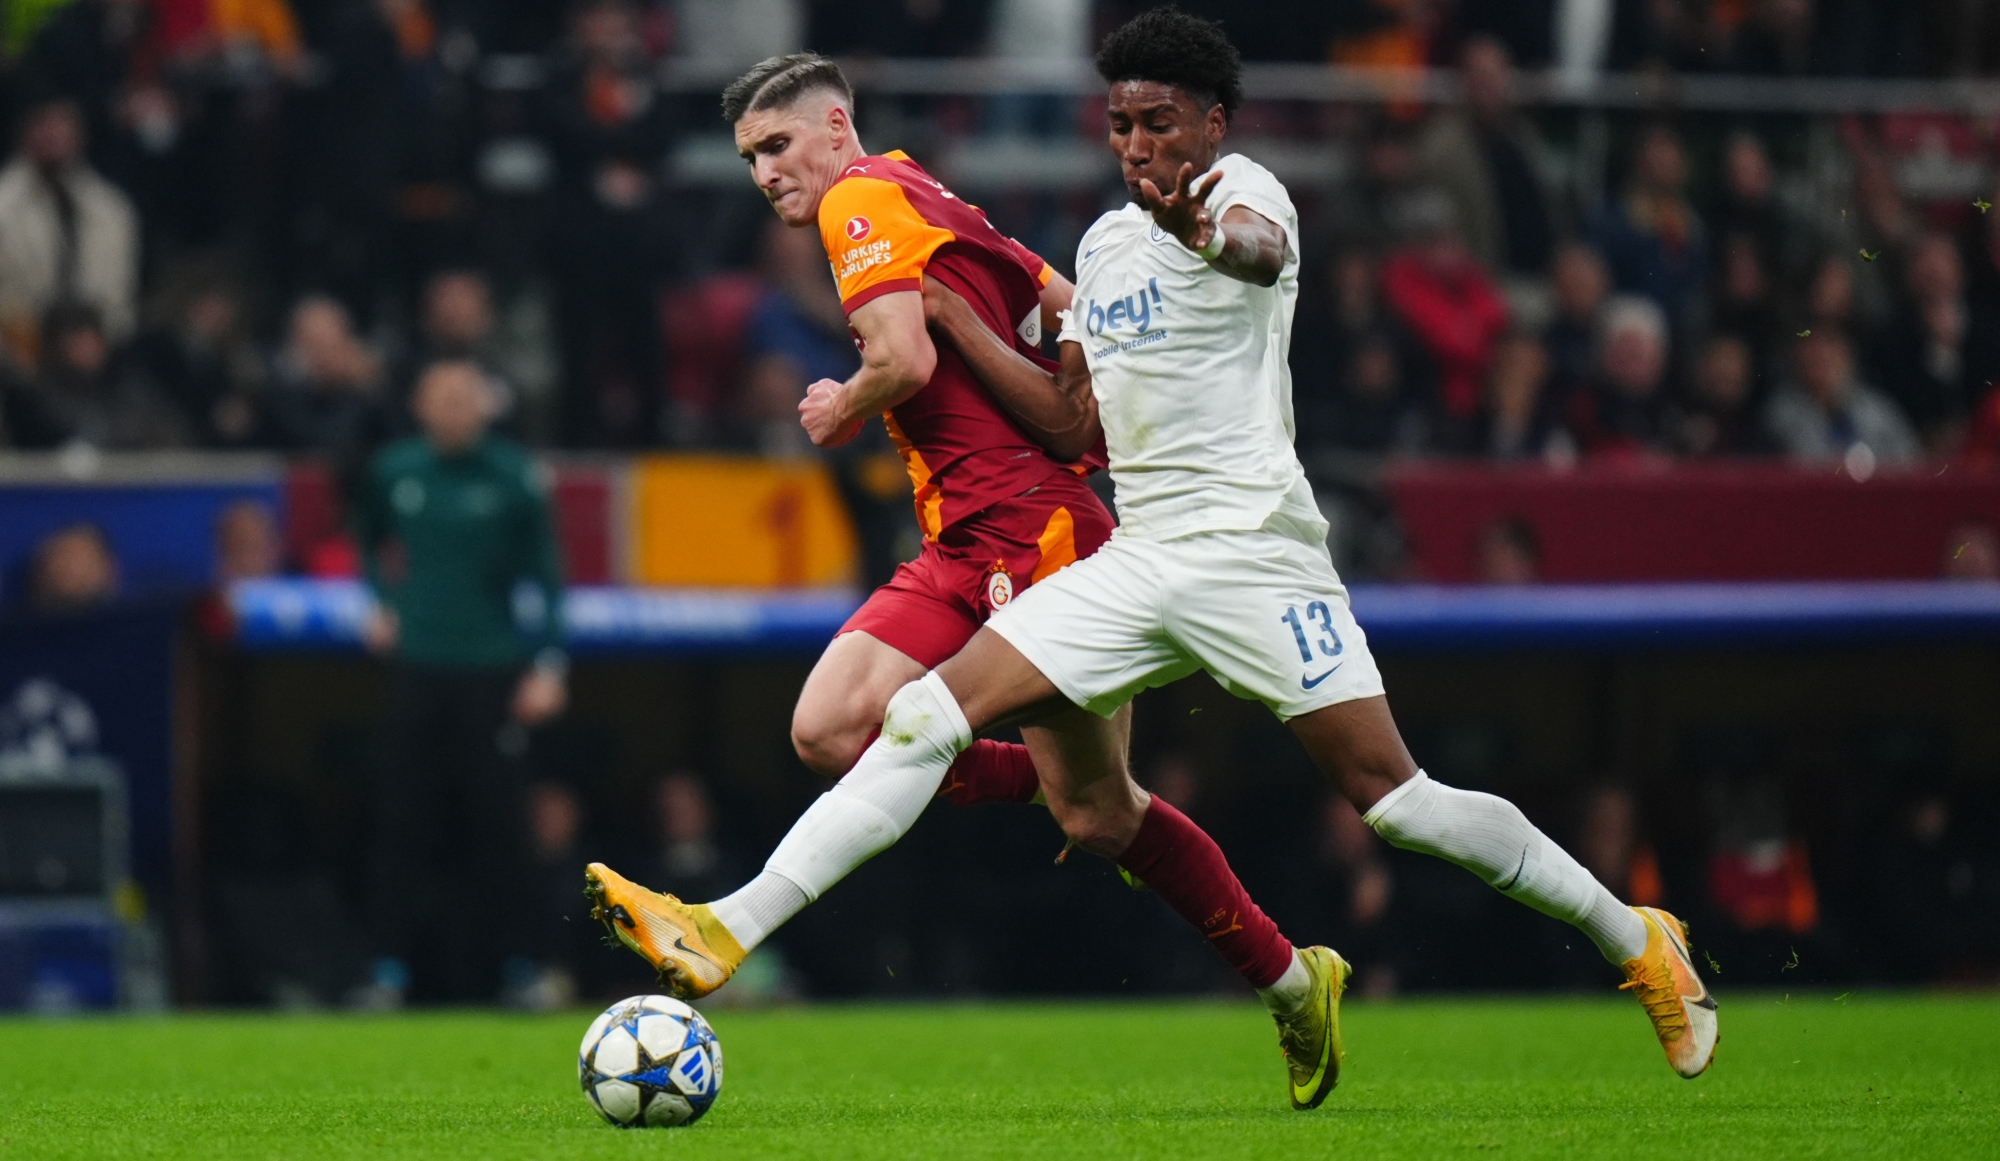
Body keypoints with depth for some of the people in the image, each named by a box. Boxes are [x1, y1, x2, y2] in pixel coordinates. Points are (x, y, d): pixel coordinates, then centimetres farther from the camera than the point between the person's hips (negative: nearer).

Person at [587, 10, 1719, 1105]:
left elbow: (1263, 252, -31)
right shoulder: (1106, 243, 18)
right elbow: (1073, 410, 23)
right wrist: (950, 318, 14)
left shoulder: (1243, 186, -5)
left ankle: (1635, 940, 7)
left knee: (1394, 797, -8)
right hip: (1136, 560, 7)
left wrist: (1210, 231, -55)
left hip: (1253, 550, -7)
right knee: (932, 713, -8)